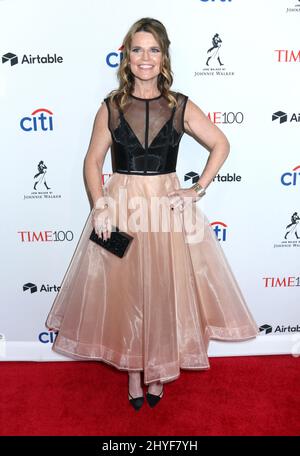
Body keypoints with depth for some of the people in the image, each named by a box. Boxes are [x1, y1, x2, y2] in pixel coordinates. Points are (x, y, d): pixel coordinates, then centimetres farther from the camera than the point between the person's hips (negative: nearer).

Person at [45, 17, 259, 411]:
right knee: (124, 290, 7)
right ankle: (133, 371, 30)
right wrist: (100, 207, -10)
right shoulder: (111, 107, 2)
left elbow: (221, 145, 6)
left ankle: (158, 370, 32)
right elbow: (93, 161, 3)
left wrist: (198, 190, -3)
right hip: (121, 208, 0)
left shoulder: (181, 106, 1)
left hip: (169, 207, 0)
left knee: (165, 291, 8)